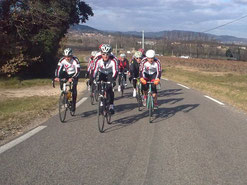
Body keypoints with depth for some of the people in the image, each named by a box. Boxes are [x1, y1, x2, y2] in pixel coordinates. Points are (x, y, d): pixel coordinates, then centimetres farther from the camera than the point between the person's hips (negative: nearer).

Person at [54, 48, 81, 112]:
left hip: (74, 75, -3)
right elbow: (58, 69, -26)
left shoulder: (75, 60, -28)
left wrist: (72, 78, -49)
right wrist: (56, 77, -44)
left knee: (74, 89, -17)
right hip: (66, 74, 3)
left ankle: (73, 104, -6)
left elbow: (77, 71, -34)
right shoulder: (62, 60, -20)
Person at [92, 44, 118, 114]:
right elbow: (94, 70, -27)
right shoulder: (98, 59, -27)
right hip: (102, 73, 2)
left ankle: (111, 105, -11)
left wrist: (113, 80, -49)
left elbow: (115, 71, -35)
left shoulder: (113, 60, -32)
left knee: (109, 88, -21)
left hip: (110, 74, -2)